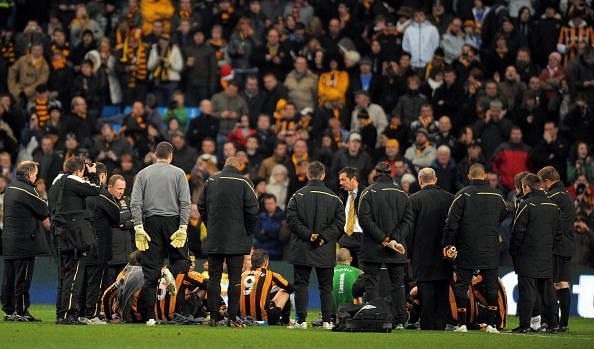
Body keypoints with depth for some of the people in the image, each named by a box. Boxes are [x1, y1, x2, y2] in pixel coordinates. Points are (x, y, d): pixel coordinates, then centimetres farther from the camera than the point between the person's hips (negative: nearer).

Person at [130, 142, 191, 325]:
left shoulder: (143, 174, 9)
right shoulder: (178, 173, 4)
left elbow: (135, 203, -1)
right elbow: (185, 202, -4)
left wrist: (139, 227, -3)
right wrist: (183, 227, -6)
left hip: (151, 222, 2)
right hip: (173, 221, -2)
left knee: (150, 269, 2)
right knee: (179, 262, 4)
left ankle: (149, 315, 0)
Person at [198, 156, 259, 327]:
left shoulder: (210, 181, 5)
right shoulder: (243, 183, -6)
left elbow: (201, 207, 10)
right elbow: (253, 209, -9)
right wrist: (249, 232, 3)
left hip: (214, 239, 3)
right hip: (237, 239, -3)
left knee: (214, 277, 7)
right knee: (235, 279, 0)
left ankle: (213, 316, 3)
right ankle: (232, 318, -4)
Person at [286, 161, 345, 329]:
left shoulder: (297, 196, -2)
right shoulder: (334, 198, 2)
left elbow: (292, 219, -9)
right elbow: (339, 223, -3)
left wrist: (308, 234, -9)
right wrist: (324, 237, -6)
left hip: (302, 249, -1)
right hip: (326, 252, 1)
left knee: (301, 284, 4)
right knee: (326, 286, 8)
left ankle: (301, 320, -1)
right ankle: (327, 321, 4)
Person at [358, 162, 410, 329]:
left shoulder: (369, 192, -4)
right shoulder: (402, 194, 5)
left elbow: (364, 219, -12)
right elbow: (406, 221, -1)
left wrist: (383, 239, -12)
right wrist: (394, 239, -7)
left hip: (372, 247, -2)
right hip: (397, 251, 3)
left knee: (372, 284, 1)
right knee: (398, 284, 10)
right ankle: (399, 321, 10)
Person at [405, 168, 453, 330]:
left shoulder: (414, 199, -7)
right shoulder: (450, 198, 2)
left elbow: (409, 227, -6)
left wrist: (409, 252, 0)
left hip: (423, 254, -3)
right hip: (445, 252, 3)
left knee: (426, 291, -2)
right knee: (443, 291, 9)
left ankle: (427, 325, -3)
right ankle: (440, 324, 8)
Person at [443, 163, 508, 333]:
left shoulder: (463, 195, -6)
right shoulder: (496, 196, 4)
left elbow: (452, 222, -9)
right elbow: (504, 217, 17)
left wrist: (447, 244, -1)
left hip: (467, 250, -2)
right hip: (490, 249, 2)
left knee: (462, 285, 4)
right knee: (491, 285, 7)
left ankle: (462, 323, 0)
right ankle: (491, 323, 2)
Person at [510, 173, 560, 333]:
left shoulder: (526, 204, -11)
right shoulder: (553, 206, 9)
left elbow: (518, 231, -11)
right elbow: (557, 231, 15)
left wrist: (513, 252, -1)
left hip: (528, 256, -6)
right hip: (547, 257, 6)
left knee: (527, 291, -5)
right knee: (547, 290, 11)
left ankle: (524, 325, -7)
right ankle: (552, 323, 13)